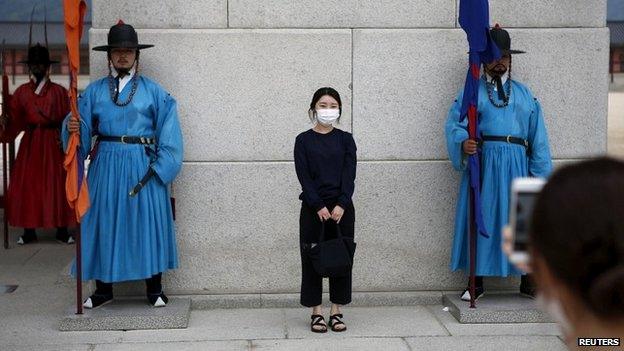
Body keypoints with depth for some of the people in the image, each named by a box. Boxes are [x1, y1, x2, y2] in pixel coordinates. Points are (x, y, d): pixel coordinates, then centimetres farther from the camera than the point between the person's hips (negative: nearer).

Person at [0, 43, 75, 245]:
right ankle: (29, 231, 8)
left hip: (53, 144, -2)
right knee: (27, 185, 0)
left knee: (57, 185, -2)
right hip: (30, 143, 2)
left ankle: (62, 230, 6)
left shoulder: (59, 91, 2)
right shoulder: (22, 92, 7)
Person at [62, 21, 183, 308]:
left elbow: (168, 130, 0)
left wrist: (161, 165, -9)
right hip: (106, 165, 2)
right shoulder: (94, 91, 9)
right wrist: (72, 128, -20)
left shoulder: (153, 91, 4)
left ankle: (154, 289, 11)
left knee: (148, 220, 0)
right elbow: (83, 128, 3)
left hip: (142, 164, -1)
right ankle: (103, 289, 14)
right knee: (104, 221, 3)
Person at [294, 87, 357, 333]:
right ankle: (317, 312, 11)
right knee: (312, 258, 2)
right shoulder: (304, 140, 2)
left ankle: (336, 312, 14)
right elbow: (304, 177, -5)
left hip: (342, 208, 1)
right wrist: (319, 207, -15)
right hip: (313, 208, -1)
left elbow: (349, 175, -3)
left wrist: (341, 205, -16)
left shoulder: (345, 139, 5)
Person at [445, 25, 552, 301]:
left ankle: (528, 281, 10)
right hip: (482, 163, -2)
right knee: (479, 219, -2)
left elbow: (538, 136, 12)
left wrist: (541, 173, 2)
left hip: (517, 163, 2)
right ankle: (477, 283, 6)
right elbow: (454, 125, -2)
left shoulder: (524, 94, 17)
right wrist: (462, 143, -24)